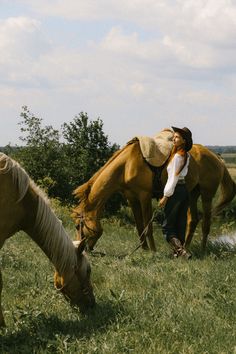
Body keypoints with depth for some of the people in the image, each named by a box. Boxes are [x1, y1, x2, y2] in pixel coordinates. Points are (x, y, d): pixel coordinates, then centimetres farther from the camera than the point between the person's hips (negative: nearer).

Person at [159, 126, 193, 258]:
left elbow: (173, 178, -19)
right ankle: (179, 251, 18)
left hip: (176, 191, -9)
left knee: (167, 226, -4)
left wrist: (165, 196, -16)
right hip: (185, 190, 9)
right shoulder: (186, 156, 9)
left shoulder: (177, 156, -16)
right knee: (181, 224, 13)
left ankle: (181, 251, -18)